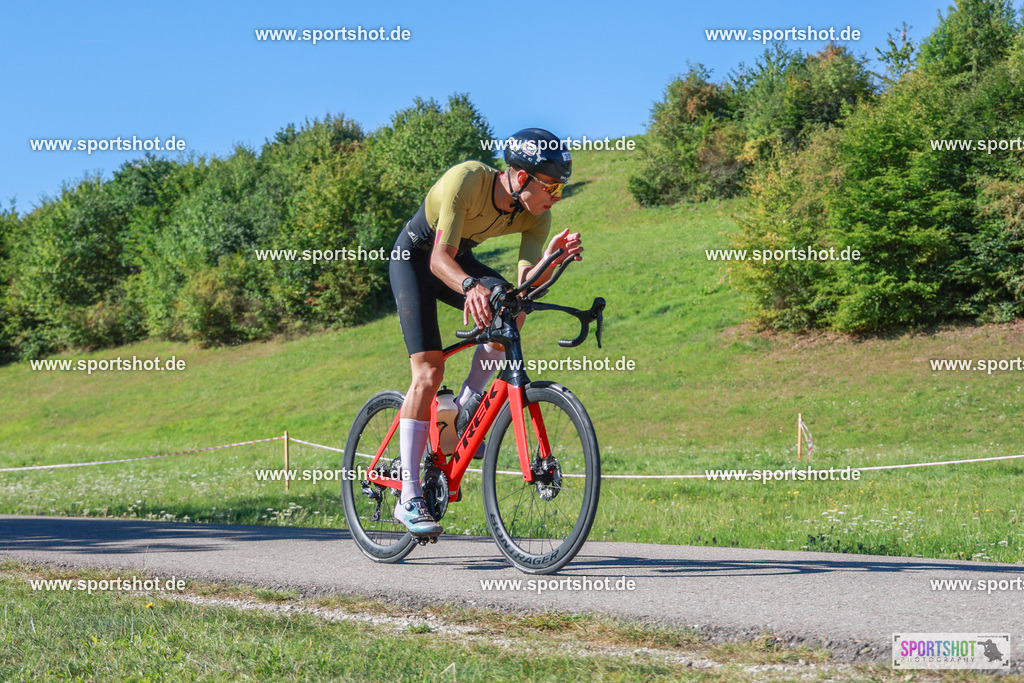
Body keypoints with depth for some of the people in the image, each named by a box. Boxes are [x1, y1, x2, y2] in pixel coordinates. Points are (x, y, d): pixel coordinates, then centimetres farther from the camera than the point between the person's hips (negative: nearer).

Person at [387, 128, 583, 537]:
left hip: (459, 260, 5)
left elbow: (526, 283, -27)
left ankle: (463, 410, -4)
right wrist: (470, 286, -59)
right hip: (415, 258, -5)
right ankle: (409, 500, -15)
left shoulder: (536, 216, -19)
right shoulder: (466, 180, -35)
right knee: (428, 372, -17)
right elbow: (439, 258, -40)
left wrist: (553, 257, -47)